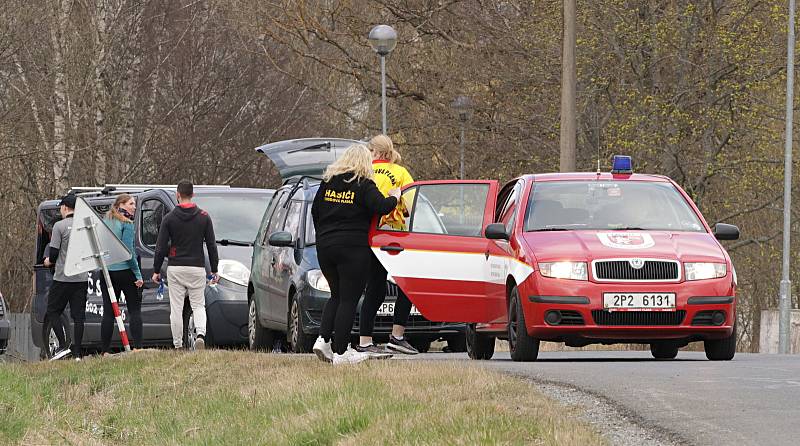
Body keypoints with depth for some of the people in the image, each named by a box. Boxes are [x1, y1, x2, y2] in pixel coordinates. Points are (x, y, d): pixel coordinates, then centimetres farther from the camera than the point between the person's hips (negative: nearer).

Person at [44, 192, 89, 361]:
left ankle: (63, 346, -6)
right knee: (78, 315, 6)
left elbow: (54, 251, -10)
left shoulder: (60, 226, -8)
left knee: (53, 311, 7)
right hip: (82, 277, 5)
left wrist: (49, 261, 10)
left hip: (63, 277, -5)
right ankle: (77, 352, 2)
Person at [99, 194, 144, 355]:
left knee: (108, 312, 5)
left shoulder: (105, 222, 10)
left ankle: (105, 351, 1)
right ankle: (137, 347, -8)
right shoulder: (127, 224, -7)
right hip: (125, 270, -5)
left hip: (107, 272, 5)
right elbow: (129, 250, -13)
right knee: (135, 311, 1)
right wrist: (138, 275, -11)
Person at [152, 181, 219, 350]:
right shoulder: (204, 217, 1)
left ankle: (178, 345, 6)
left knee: (176, 308, 5)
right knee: (198, 306, 8)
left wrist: (156, 271, 6)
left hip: (175, 268, -1)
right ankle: (200, 334, -18)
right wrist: (214, 271, 10)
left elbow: (161, 247, -2)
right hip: (197, 267, 1)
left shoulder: (169, 218, -2)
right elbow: (212, 245, 4)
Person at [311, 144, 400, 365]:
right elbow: (381, 207, -20)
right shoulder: (364, 185, -9)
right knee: (348, 300, -1)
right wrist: (394, 197, -1)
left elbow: (315, 211, 14)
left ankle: (323, 339, 4)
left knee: (336, 296, 19)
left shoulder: (328, 182, 9)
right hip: (353, 249, -6)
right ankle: (341, 352, -2)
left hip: (325, 247, 6)